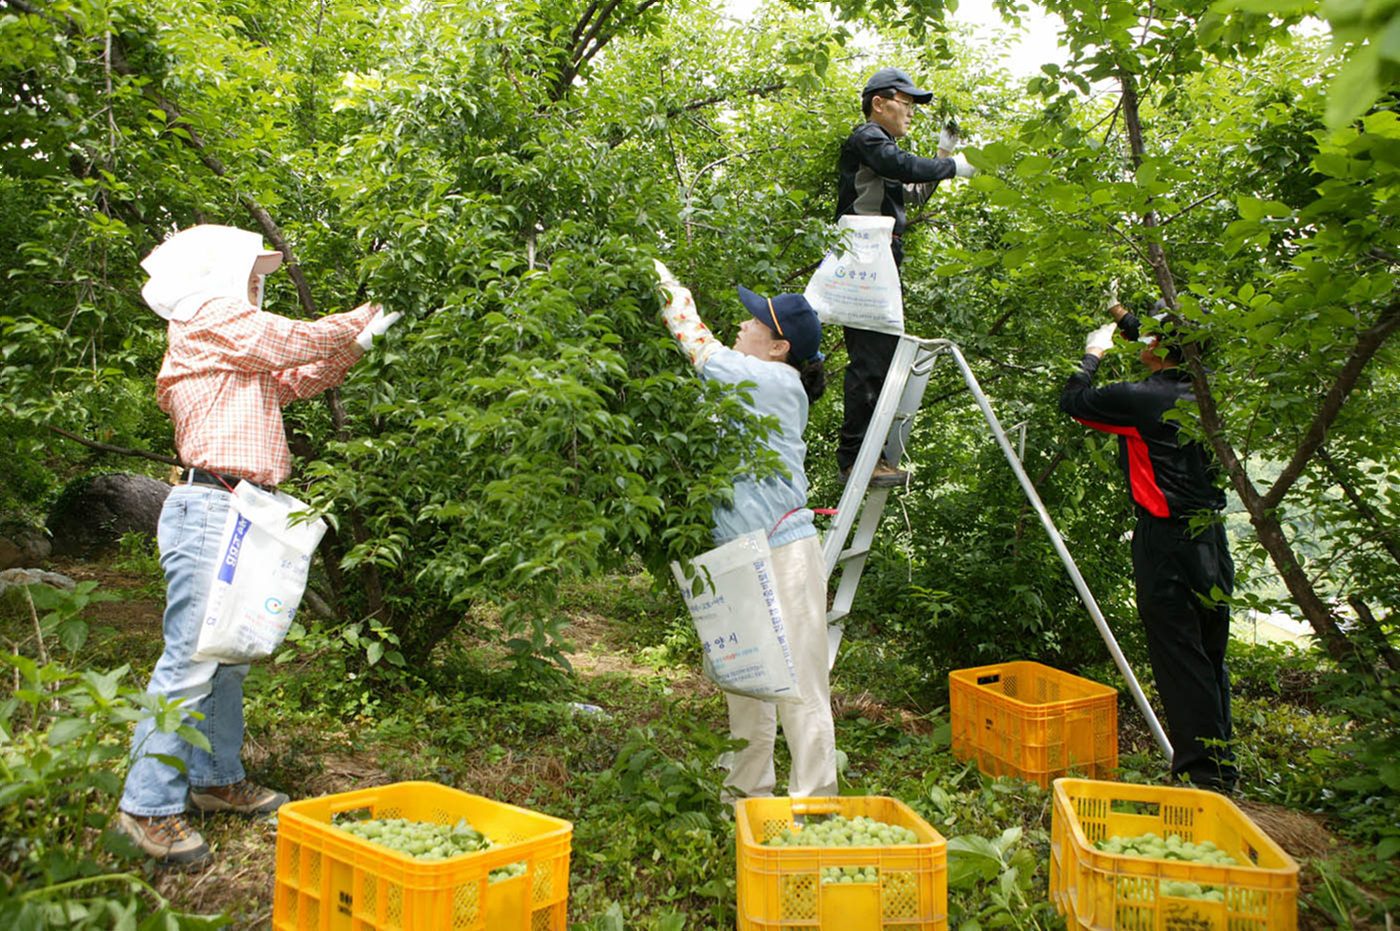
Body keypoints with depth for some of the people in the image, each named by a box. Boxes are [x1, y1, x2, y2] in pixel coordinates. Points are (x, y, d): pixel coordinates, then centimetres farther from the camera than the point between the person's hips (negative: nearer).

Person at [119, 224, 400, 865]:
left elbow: (293, 381, 28)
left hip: (237, 516, 10)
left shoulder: (233, 350, 24)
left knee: (228, 657, 14)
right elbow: (295, 342, -5)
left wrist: (356, 344, 19)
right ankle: (148, 806, -4)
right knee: (191, 659, -10)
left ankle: (215, 778, 24)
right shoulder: (211, 319, -4)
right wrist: (362, 319, 9)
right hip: (208, 508, -10)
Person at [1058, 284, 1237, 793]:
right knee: (1208, 656, 16)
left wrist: (1093, 354, 16)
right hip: (1209, 538, 8)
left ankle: (1202, 773, 4)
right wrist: (1122, 315, 40)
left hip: (1166, 542, -8)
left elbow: (1073, 400, 0)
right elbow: (1169, 355, 27)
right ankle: (1221, 767, 26)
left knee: (1179, 659, -1)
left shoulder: (1141, 398, -14)